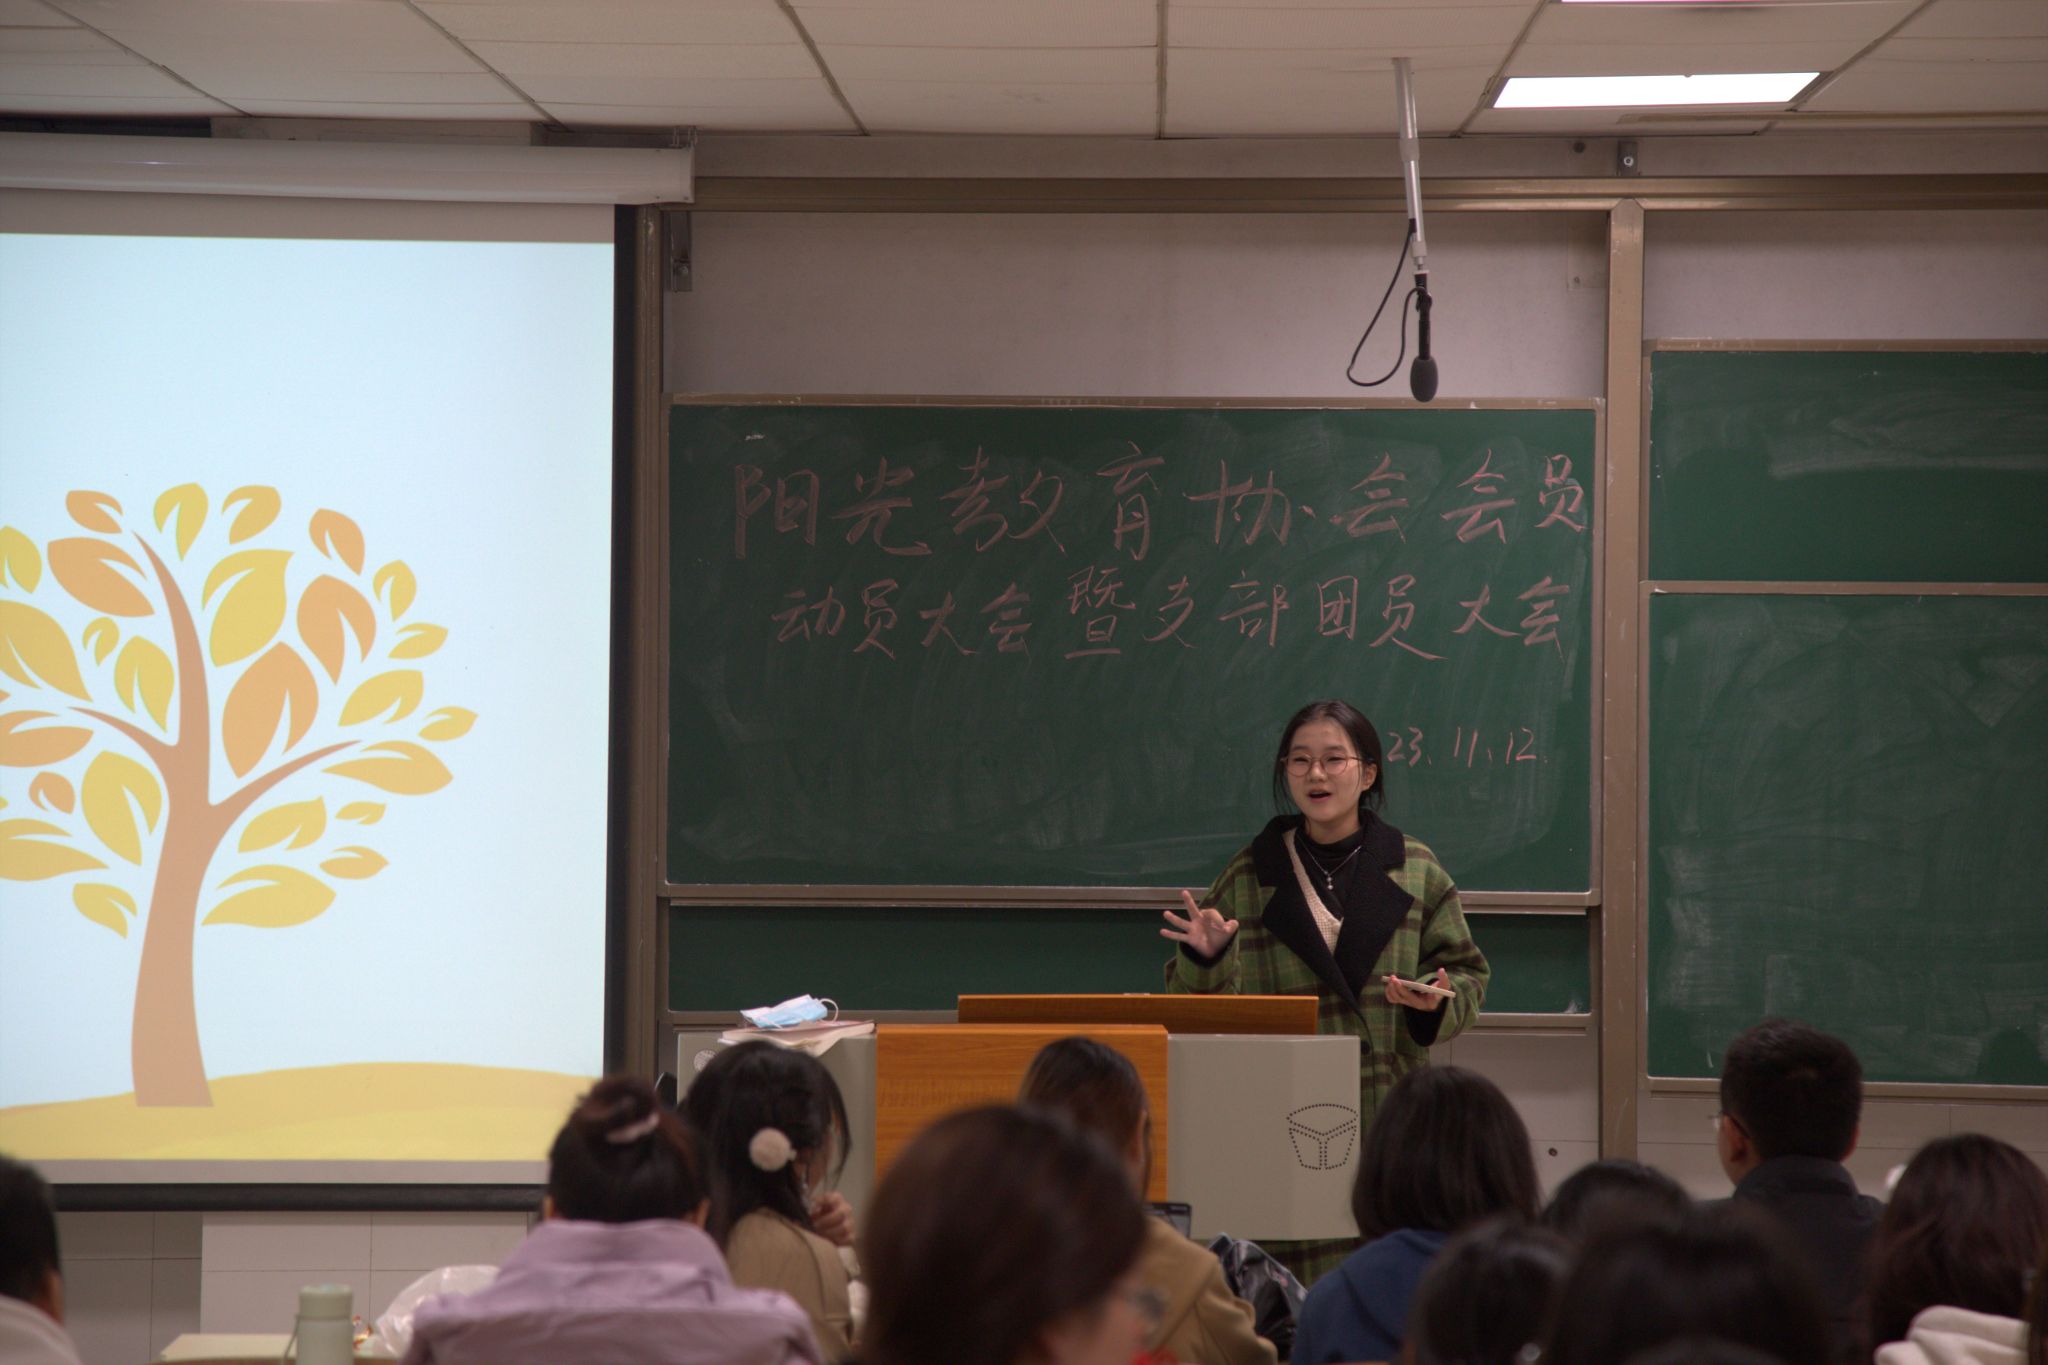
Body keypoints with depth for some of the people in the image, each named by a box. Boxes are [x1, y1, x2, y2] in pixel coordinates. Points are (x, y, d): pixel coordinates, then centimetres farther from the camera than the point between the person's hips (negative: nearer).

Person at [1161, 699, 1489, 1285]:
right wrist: (1207, 958, -11)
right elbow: (1203, 1009, 10)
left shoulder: (1415, 871, 10)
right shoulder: (1248, 876, 10)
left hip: (1391, 1116, 1)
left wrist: (1435, 1003, -9)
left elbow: (1466, 974, 12)